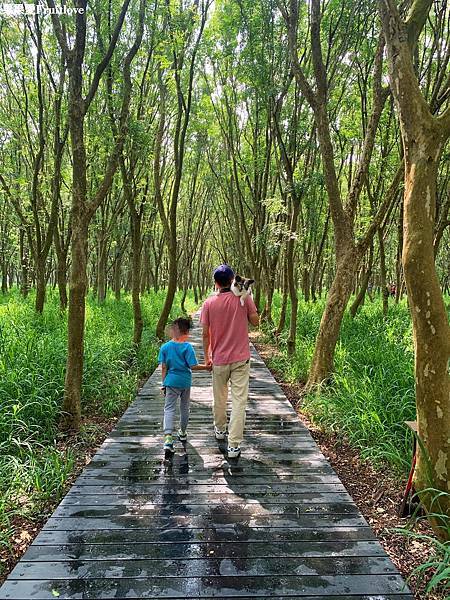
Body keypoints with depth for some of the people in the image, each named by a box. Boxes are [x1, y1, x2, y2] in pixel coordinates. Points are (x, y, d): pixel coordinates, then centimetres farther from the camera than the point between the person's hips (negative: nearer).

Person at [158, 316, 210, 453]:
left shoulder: (165, 347, -6)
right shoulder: (188, 347, -12)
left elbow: (164, 368, -3)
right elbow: (193, 366, -14)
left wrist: (164, 383, 6)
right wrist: (206, 367, 0)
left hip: (171, 382, 0)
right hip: (185, 382, 0)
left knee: (169, 408, 0)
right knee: (184, 408, 18)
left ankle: (168, 436, -18)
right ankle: (182, 433, 35)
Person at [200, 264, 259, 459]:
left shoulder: (209, 303, -5)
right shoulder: (244, 298, -8)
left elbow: (205, 334, -3)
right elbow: (255, 321, 2)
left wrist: (207, 356, 11)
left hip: (219, 359, 2)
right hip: (241, 358, -1)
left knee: (219, 398, 20)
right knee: (239, 401, 0)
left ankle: (220, 429, 41)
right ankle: (234, 445, -1)